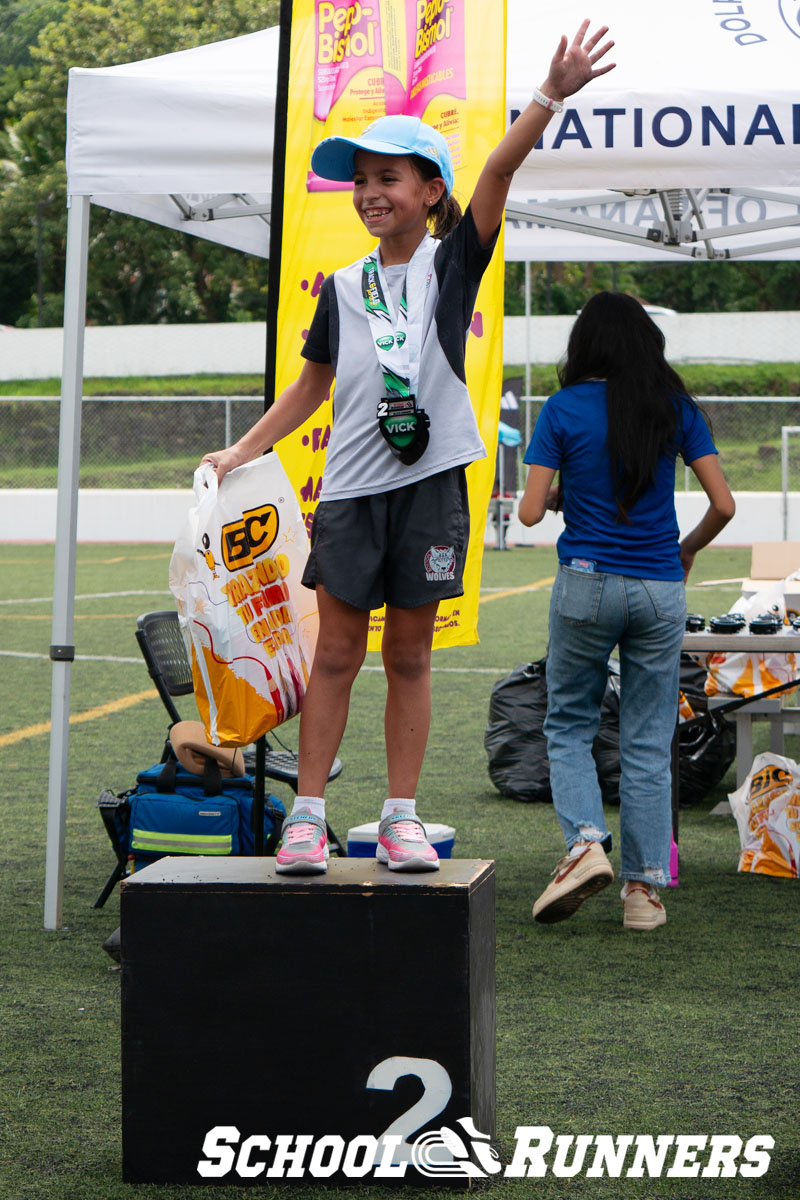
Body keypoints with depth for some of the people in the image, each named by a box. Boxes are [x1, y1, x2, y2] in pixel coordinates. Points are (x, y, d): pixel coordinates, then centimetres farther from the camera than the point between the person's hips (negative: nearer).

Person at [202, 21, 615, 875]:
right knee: (337, 652, 1)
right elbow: (311, 386, 20)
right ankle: (308, 814, 4)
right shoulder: (342, 289, 9)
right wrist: (243, 452, 14)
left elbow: (498, 171, -13)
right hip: (351, 487, 2)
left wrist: (551, 97, -25)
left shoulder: (452, 262, 2)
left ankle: (401, 817, 10)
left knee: (410, 655, 5)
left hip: (431, 481, -1)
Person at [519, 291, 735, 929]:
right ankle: (645, 885, 7)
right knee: (648, 742, 8)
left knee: (569, 726, 13)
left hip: (587, 585, -2)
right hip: (660, 590, 2)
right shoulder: (677, 409, 2)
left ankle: (586, 842, -9)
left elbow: (531, 511, -5)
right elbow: (723, 505, 0)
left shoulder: (565, 409, -4)